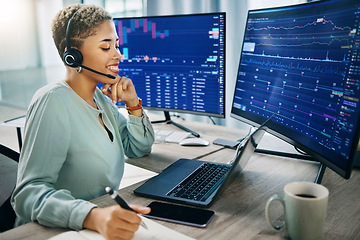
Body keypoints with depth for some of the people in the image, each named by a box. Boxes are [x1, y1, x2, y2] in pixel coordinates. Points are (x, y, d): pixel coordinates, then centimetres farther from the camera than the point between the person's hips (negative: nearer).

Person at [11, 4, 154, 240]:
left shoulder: (101, 96, 6)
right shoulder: (54, 101, -17)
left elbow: (140, 149, 14)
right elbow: (28, 193, -24)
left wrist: (133, 103, -1)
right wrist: (94, 217, -40)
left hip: (107, 219, 7)